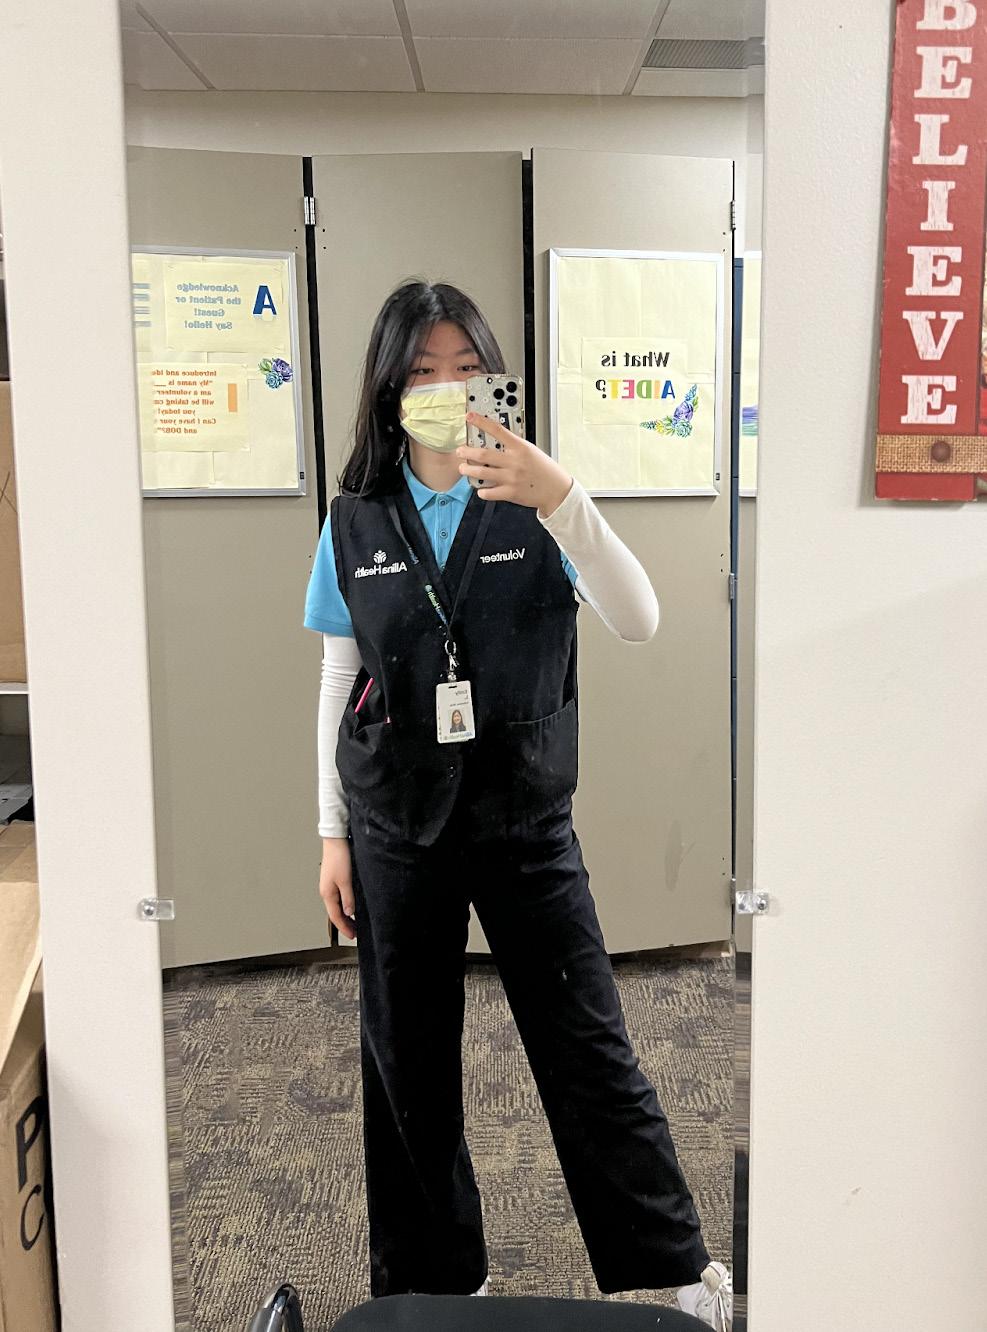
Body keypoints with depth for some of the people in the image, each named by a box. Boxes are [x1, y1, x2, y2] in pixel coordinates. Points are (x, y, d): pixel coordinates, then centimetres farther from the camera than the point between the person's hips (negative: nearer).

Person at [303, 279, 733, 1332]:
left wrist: (561, 498, -33)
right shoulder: (356, 521, 1)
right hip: (398, 835, 2)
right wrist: (333, 834, 5)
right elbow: (338, 684, 5)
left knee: (591, 1050, 5)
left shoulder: (535, 505, -5)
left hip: (526, 825, -1)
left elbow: (639, 623, -19)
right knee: (408, 1063, 13)